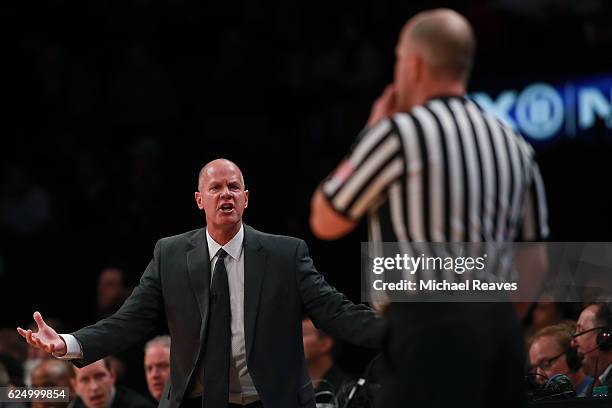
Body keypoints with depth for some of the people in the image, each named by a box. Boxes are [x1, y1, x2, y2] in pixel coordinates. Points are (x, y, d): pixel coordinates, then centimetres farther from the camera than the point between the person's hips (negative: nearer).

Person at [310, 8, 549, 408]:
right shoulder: (513, 146, 15)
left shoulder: (398, 134, -6)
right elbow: (535, 260, 16)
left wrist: (371, 134, 15)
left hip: (429, 321, -8)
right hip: (499, 327, 8)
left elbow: (325, 222, 7)